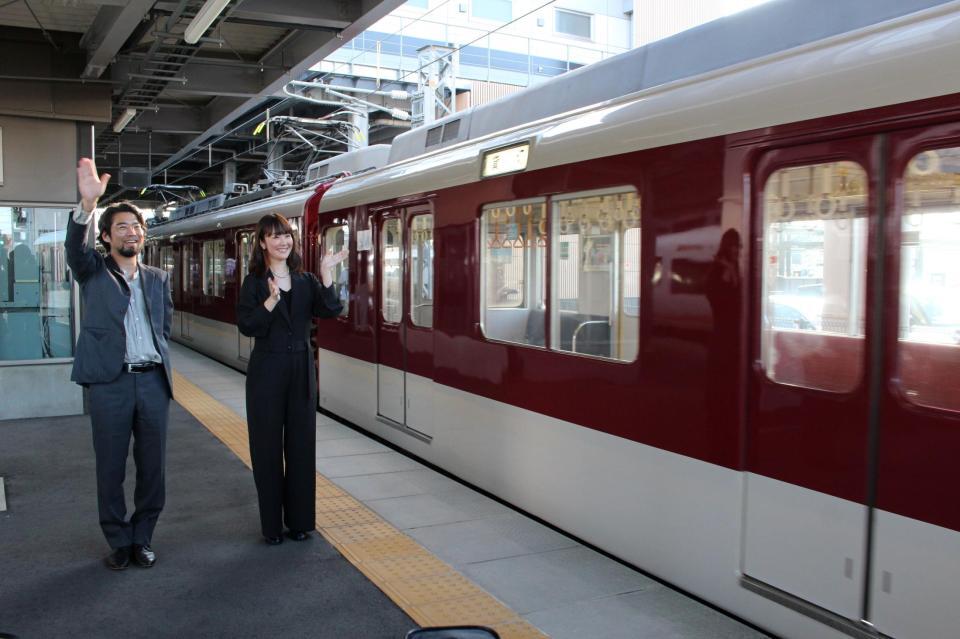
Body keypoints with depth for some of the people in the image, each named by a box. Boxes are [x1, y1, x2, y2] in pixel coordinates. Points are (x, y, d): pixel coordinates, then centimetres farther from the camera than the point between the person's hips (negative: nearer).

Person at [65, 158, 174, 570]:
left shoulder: (158, 278, 13)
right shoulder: (93, 271, 3)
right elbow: (75, 247, -19)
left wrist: (153, 354, 10)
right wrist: (87, 203, -34)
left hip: (153, 381, 3)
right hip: (110, 382, -3)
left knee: (152, 465, 8)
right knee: (110, 467, 5)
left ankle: (142, 538, 23)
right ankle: (118, 541, 20)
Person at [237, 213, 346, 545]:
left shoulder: (305, 280, 7)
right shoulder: (254, 282, -1)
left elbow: (331, 310, -9)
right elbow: (246, 326, -12)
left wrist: (326, 273, -17)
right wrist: (272, 300, -24)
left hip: (302, 370, 3)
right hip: (267, 371, -3)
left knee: (301, 445, 8)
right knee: (267, 446, 4)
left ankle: (299, 520, 20)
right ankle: (271, 525, 16)